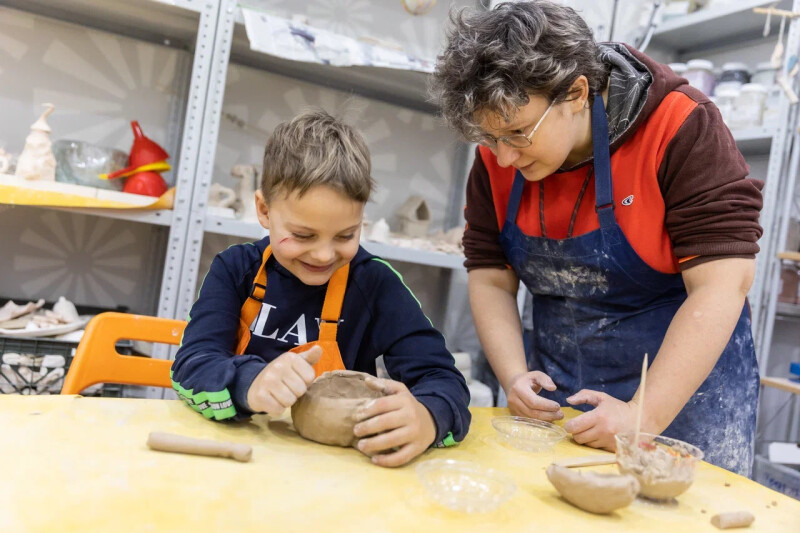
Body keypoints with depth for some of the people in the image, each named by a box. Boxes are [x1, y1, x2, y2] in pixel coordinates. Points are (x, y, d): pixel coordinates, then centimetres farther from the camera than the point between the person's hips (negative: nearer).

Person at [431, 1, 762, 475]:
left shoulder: (680, 129, -19)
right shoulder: (497, 158, -4)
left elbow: (722, 285, -22)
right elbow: (491, 278, 1)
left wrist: (645, 417, -25)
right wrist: (514, 378, -13)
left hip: (684, 388, -3)